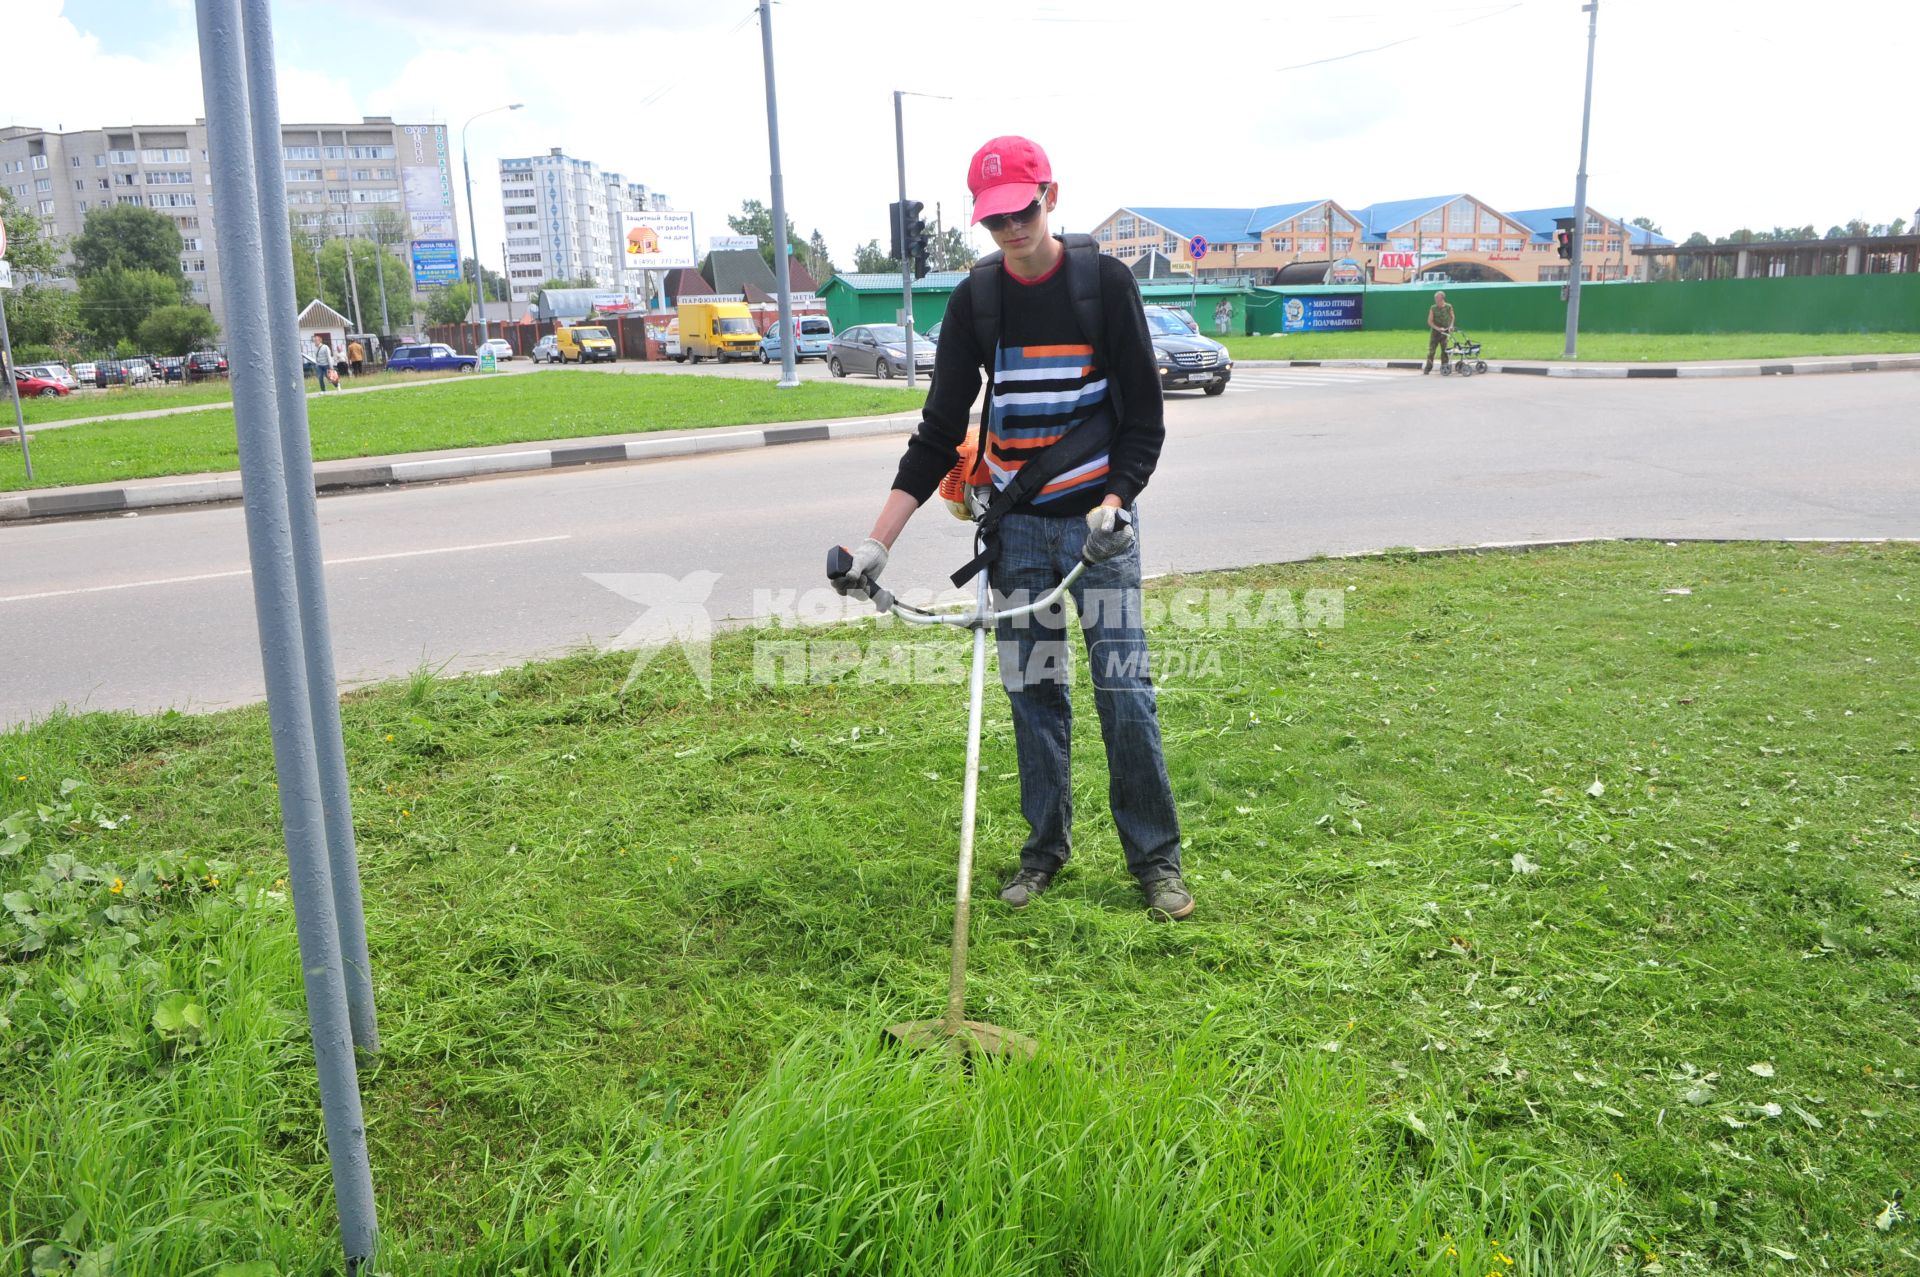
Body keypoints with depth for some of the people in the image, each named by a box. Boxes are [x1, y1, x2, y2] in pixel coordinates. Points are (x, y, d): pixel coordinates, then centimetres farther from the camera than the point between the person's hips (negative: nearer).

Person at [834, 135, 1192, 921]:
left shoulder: (1105, 282, -6)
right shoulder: (975, 299, 1)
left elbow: (1144, 416, -3)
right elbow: (940, 430, 1)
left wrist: (1113, 503, -19)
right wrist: (877, 541, -6)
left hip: (1097, 520, -2)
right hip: (1016, 525, 3)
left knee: (1124, 691, -4)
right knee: (1031, 691, 6)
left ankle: (1156, 858, 10)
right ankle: (1046, 847, 21)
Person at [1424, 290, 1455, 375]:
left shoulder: (1448, 307, -2)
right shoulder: (1433, 308, -4)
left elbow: (1452, 318, 14)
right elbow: (1429, 321, -5)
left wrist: (1451, 326, -3)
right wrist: (1438, 328, -17)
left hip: (1445, 332, 0)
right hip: (1435, 332, 0)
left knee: (1445, 351, 3)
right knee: (1431, 351, -3)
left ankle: (1444, 368, 12)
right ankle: (1427, 369, 0)